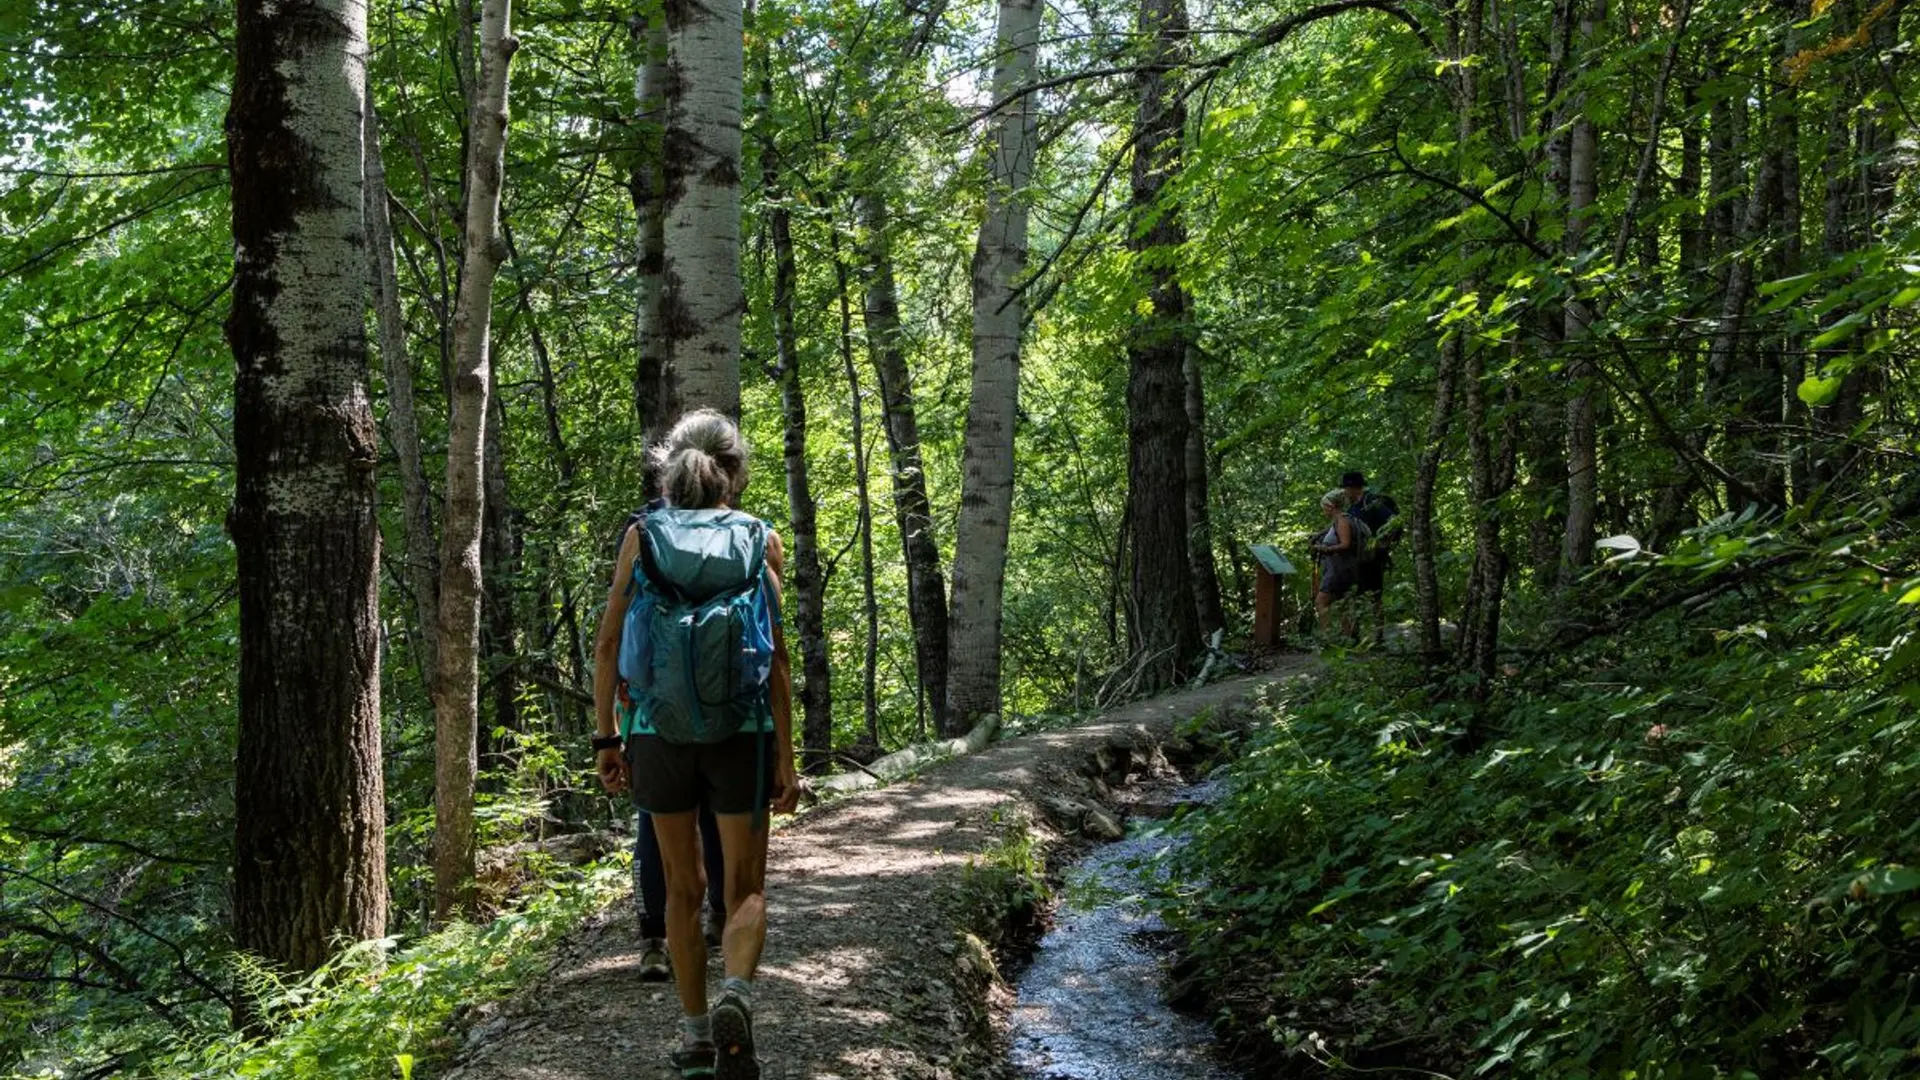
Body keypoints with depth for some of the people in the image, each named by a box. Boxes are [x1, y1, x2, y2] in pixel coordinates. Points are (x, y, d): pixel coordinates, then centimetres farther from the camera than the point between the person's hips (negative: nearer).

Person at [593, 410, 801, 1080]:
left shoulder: (641, 536, 3)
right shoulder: (761, 539, 0)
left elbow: (608, 644, 1)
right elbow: (776, 656, -4)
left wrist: (605, 738, 8)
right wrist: (786, 757, -1)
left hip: (659, 733, 1)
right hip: (740, 733, -1)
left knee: (683, 888, 17)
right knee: (746, 889, 8)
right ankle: (736, 996, -19)